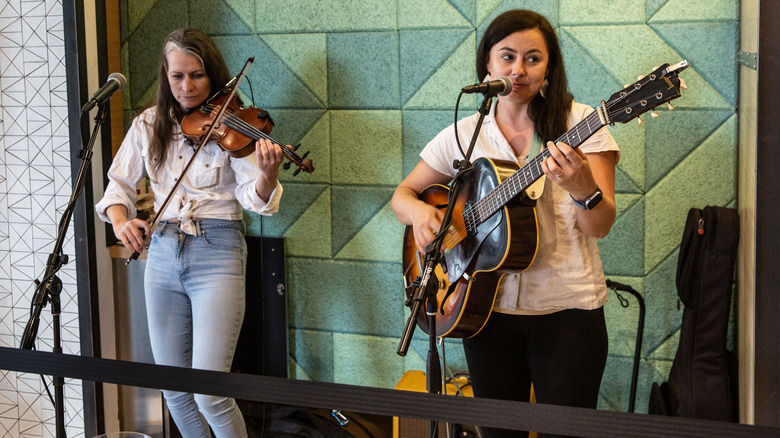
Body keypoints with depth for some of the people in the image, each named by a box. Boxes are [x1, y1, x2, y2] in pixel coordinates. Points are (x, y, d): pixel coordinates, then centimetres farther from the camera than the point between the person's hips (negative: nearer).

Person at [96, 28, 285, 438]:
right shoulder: (148, 125, 7)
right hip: (163, 253, 5)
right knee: (173, 388, 10)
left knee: (209, 393, -12)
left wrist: (267, 174, -37)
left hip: (217, 253, -4)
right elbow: (119, 185, 14)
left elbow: (254, 200, -14)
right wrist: (120, 219, -8)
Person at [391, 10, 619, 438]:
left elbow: (600, 227, -9)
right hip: (487, 308, 3)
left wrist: (583, 188, -31)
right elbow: (403, 194, 14)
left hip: (567, 309, -3)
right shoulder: (464, 134, 6)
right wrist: (418, 211, -9)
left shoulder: (578, 122, -3)